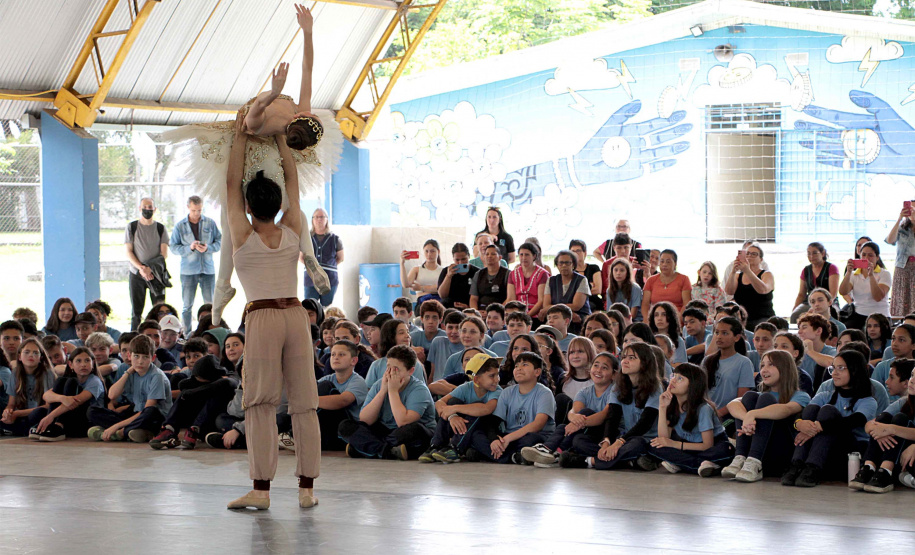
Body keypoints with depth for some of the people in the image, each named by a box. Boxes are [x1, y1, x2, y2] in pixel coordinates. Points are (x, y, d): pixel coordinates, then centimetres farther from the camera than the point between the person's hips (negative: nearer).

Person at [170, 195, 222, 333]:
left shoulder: (210, 223, 5)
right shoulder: (180, 226, 3)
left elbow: (219, 241, 6)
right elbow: (173, 247, 1)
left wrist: (208, 248, -13)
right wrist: (189, 248, -15)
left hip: (208, 270, 1)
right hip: (188, 271, -1)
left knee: (210, 304, 0)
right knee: (187, 306, 2)